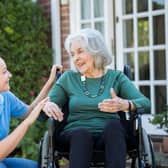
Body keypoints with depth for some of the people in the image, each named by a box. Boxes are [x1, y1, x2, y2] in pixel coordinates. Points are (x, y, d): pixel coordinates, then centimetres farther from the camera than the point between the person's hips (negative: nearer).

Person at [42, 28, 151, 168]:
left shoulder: (116, 77, 12)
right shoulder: (68, 78, 15)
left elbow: (145, 103, -1)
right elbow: (46, 104, 12)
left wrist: (125, 105, -23)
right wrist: (46, 106, -14)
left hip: (109, 135, 0)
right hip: (75, 135, 0)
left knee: (113, 124, -33)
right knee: (82, 133, -35)